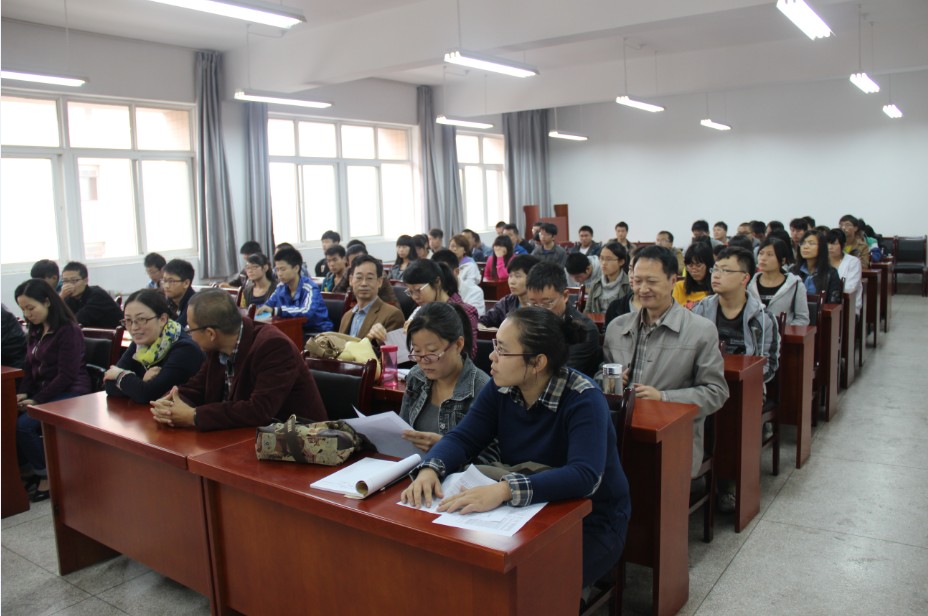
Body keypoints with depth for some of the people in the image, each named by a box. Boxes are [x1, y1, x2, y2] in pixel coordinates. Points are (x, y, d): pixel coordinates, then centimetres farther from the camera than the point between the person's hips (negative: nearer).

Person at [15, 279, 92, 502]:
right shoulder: (36, 331, 13)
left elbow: (67, 375, -17)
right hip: (43, 391, 8)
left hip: (70, 392, -7)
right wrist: (23, 393, -1)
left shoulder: (68, 330, -12)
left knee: (23, 424, -24)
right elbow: (30, 367, 17)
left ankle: (47, 475, -5)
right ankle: (31, 468, 0)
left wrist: (37, 400, -18)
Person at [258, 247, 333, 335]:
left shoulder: (309, 288, -19)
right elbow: (268, 305, 14)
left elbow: (306, 311, -36)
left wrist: (275, 310, -33)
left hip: (318, 332, -7)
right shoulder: (281, 287, 2)